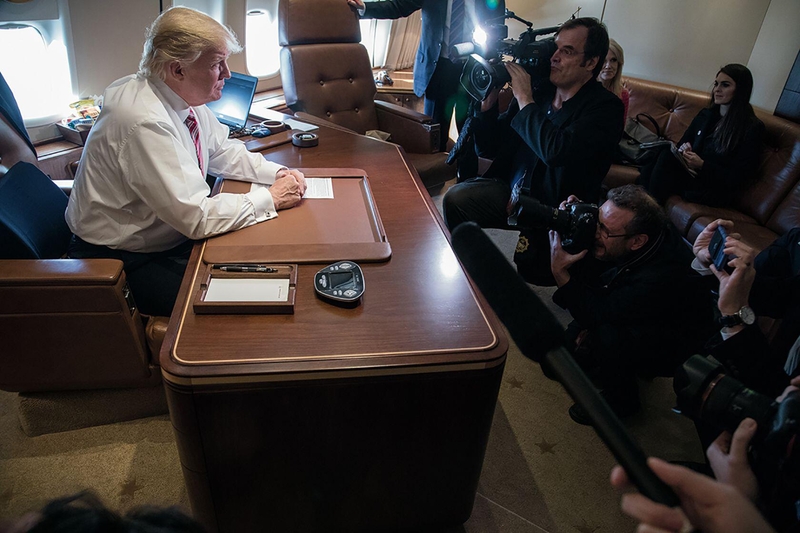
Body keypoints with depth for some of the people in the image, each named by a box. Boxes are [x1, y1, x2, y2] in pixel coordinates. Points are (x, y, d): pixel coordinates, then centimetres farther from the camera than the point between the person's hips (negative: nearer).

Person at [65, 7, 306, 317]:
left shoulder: (185, 98, -4)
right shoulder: (146, 123, -30)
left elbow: (223, 152, 11)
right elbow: (197, 217, -31)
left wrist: (278, 174, -6)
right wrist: (271, 199, -21)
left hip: (172, 234, 8)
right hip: (123, 262, -8)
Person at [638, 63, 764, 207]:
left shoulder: (753, 128, -5)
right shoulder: (706, 115, 14)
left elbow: (736, 178, -9)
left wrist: (702, 165, -21)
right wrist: (683, 150, -6)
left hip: (715, 191, -5)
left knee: (666, 156, -27)